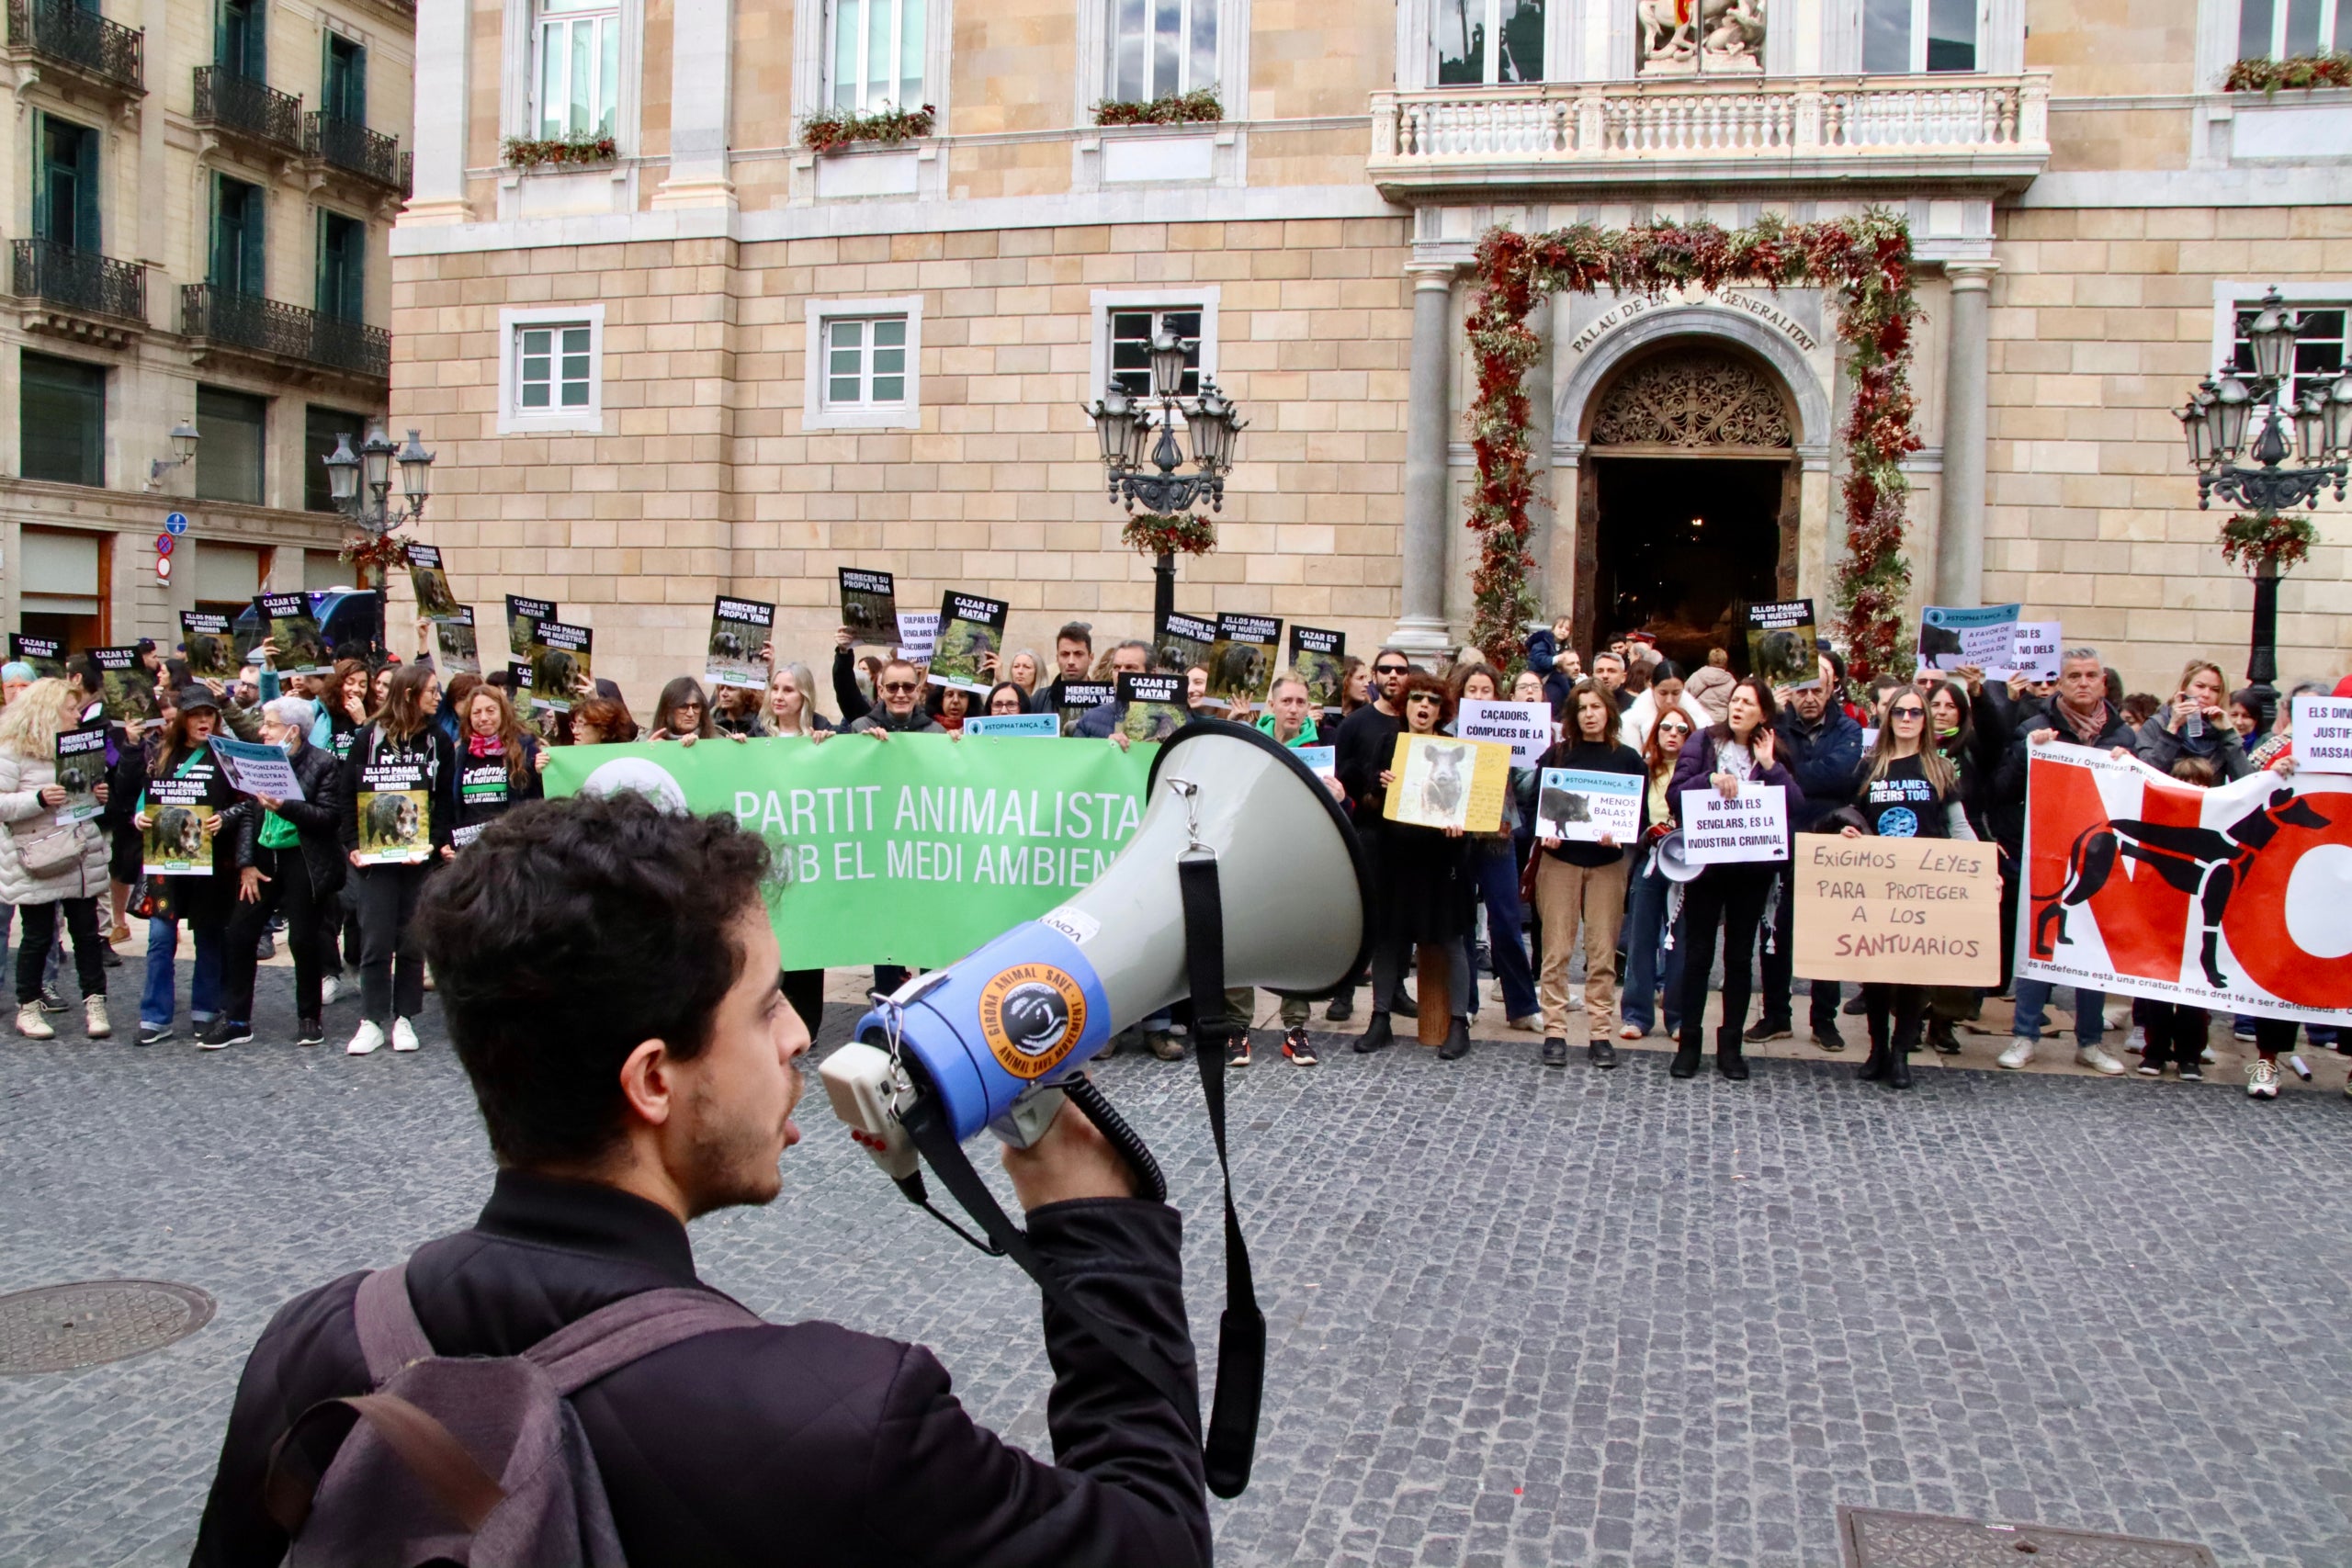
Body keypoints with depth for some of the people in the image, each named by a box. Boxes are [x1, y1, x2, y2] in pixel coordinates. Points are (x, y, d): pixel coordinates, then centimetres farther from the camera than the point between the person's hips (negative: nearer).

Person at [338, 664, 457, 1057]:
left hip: (421, 856, 2)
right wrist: (353, 844, -9)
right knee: (376, 938, -1)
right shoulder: (368, 738, 1)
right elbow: (350, 796, 2)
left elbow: (445, 800, 3)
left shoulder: (439, 742, 7)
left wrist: (440, 842, -12)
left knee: (412, 939, 5)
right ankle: (372, 1020, 6)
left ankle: (403, 1018, 14)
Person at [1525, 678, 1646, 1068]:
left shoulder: (1628, 759, 7)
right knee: (1557, 950, -2)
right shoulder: (1557, 754, 6)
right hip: (1559, 859, 0)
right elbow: (1531, 801, 4)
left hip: (1607, 863, 0)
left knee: (1603, 952, 0)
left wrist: (1620, 835, -15)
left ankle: (1600, 1034, 6)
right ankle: (1554, 1032, 3)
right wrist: (1542, 832, -14)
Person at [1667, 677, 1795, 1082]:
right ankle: (1689, 1041, 9)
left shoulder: (1773, 754, 8)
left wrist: (1769, 765, -9)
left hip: (1752, 867, 2)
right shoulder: (1703, 743, 3)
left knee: (1739, 956, 7)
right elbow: (1676, 793, -8)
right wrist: (1711, 780, -22)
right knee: (1698, 954, 2)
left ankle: (1730, 1045, 13)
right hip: (1705, 862, -2)